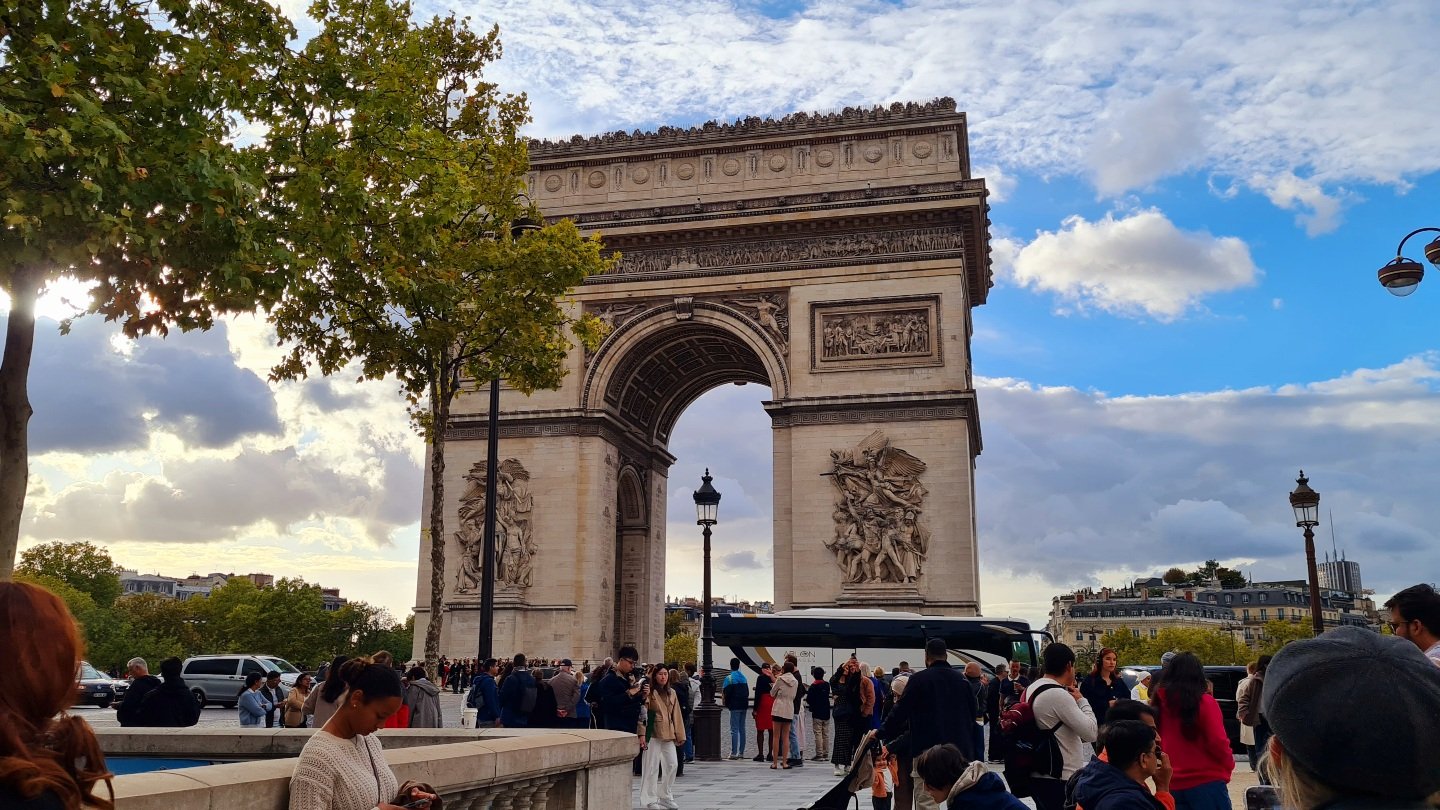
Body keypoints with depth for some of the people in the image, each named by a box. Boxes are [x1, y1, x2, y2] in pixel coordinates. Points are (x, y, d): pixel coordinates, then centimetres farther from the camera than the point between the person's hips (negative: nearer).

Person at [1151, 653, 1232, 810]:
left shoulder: (1158, 703, 1)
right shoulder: (1204, 702, -11)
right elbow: (1218, 743, -11)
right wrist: (1229, 765, 7)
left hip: (1172, 785, 4)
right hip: (1206, 782, -4)